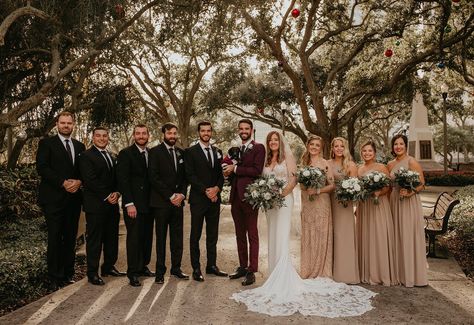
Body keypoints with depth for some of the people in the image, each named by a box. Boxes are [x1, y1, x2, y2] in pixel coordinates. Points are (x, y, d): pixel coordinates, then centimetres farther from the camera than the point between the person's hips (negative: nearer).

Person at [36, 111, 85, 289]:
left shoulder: (80, 146, 15)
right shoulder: (46, 143, 2)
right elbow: (42, 167, -8)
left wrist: (78, 181, -8)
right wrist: (63, 183, -16)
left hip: (74, 198, 4)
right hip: (54, 198, -4)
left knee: (70, 238, 8)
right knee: (55, 238, -1)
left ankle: (68, 274, 17)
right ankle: (55, 277, 8)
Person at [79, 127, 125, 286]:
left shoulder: (111, 157, 18)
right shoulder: (86, 156, -6)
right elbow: (90, 181, -15)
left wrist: (116, 193, -3)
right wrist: (107, 196, -15)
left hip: (112, 204, 7)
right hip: (95, 205, -7)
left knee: (112, 238, 13)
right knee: (94, 240, 1)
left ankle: (109, 267, 27)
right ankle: (92, 273, 12)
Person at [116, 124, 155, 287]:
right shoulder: (125, 154, -5)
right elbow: (122, 180, -11)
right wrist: (129, 204, -16)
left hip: (149, 203, 6)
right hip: (133, 204, -5)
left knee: (147, 237, 11)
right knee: (134, 238, -1)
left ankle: (143, 266, 26)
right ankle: (132, 272, 11)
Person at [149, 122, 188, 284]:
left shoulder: (181, 152, 12)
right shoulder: (155, 152, -3)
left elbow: (184, 176, 14)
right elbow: (154, 178, -10)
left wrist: (181, 194, -3)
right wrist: (170, 196, -12)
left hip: (177, 201, 5)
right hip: (161, 201, -5)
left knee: (177, 236, 9)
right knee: (161, 237, 3)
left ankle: (176, 268, 20)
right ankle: (160, 271, 12)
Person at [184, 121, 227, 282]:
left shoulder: (217, 152, 13)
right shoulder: (190, 152, -2)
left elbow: (221, 174, 12)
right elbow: (190, 175, -9)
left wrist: (217, 188, -7)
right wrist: (206, 190, -15)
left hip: (214, 199, 5)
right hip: (198, 199, -5)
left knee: (213, 235, 11)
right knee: (195, 235, 3)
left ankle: (212, 265, 22)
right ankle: (196, 269, 11)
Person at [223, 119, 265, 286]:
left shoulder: (258, 148, -4)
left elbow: (257, 171, -16)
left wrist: (235, 169, -13)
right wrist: (229, 172, -1)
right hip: (236, 197, 7)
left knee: (252, 234, 0)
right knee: (240, 234, 14)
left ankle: (251, 271, 6)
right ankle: (242, 267, 26)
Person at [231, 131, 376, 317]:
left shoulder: (287, 157, -1)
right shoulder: (266, 160, 13)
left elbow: (293, 179, -8)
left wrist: (281, 194, -17)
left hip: (284, 199, -6)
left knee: (282, 238, -10)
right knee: (272, 238, 9)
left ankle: (283, 281, -7)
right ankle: (275, 275, 19)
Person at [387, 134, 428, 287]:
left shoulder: (412, 162, -7)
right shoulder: (390, 164, 10)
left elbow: (422, 184, -9)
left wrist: (410, 192, -26)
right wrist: (388, 202, 6)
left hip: (409, 202, -6)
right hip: (394, 202, 6)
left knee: (410, 237, -1)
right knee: (398, 236, 9)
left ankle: (413, 274, 10)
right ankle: (401, 272, 21)